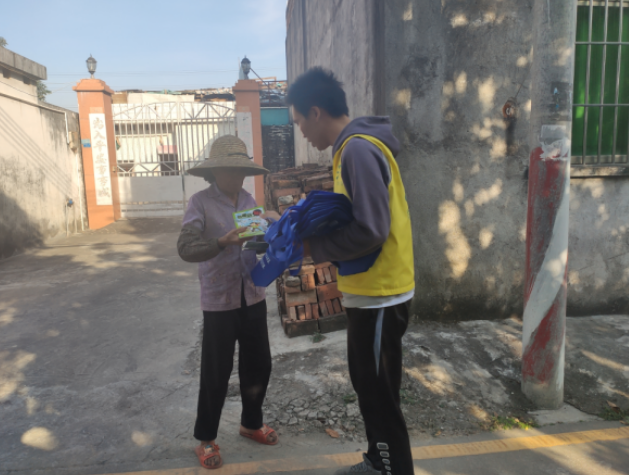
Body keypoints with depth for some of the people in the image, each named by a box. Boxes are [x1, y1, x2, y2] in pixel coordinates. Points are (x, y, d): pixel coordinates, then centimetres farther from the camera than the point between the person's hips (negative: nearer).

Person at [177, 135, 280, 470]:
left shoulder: (249, 200, 6)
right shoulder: (201, 202, -10)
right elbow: (185, 248, -19)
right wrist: (222, 242, -32)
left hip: (253, 297, 5)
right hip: (219, 301, -5)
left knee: (258, 365, 17)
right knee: (216, 373, 8)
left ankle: (251, 423, 41)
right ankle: (206, 439, 30)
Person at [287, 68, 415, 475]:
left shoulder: (359, 150, -20)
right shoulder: (354, 147, 12)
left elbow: (370, 230, -26)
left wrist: (319, 250, -14)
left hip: (379, 295, -10)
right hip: (370, 291, 10)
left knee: (380, 396, 6)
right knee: (367, 385, 22)